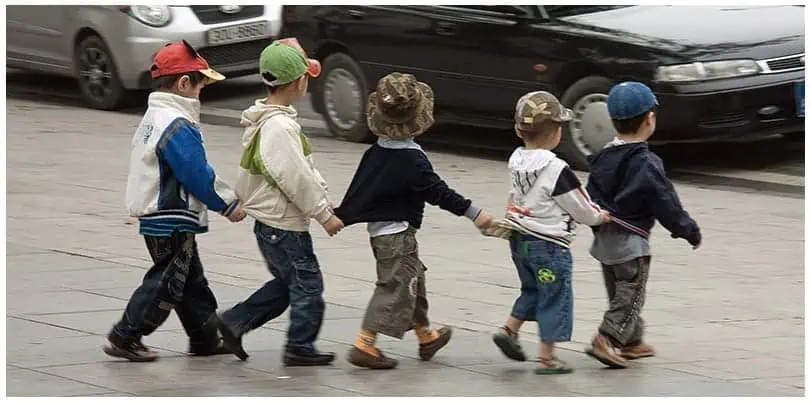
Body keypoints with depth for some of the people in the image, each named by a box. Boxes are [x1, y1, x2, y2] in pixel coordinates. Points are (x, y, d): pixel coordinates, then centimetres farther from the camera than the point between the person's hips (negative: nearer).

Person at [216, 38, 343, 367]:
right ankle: (300, 348, 10)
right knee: (307, 285, 2)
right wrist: (324, 215, -14)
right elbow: (297, 180, -23)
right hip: (284, 225, -10)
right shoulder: (280, 127, -23)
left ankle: (233, 323, 19)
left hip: (269, 222, 10)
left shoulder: (267, 120, 10)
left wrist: (324, 201, 16)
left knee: (285, 284, 19)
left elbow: (306, 169, 17)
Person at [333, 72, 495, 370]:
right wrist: (473, 213, -17)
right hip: (398, 233, -9)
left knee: (414, 278, 22)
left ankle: (425, 335, 35)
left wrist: (342, 214, 21)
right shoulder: (412, 159, -20)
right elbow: (439, 193, -21)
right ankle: (365, 345, -10)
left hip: (378, 228, 9)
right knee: (395, 288, -4)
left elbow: (358, 187, 11)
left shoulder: (376, 152, 3)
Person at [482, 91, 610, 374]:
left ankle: (509, 329, 19)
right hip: (549, 244, -8)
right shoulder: (556, 170, -22)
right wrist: (598, 216, 10)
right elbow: (580, 207, -14)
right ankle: (547, 357, 5)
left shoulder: (517, 161, 1)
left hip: (519, 241, 8)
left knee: (532, 289, 27)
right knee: (555, 298, 3)